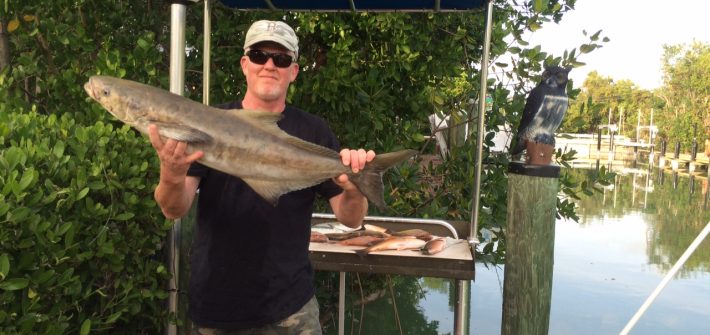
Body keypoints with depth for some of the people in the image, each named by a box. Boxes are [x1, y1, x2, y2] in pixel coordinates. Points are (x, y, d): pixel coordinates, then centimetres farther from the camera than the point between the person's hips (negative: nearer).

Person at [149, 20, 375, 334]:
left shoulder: (313, 131, -3)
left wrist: (353, 190, -25)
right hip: (214, 307, 1)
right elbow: (174, 210, -11)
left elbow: (351, 219, -4)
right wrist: (172, 176, -32)